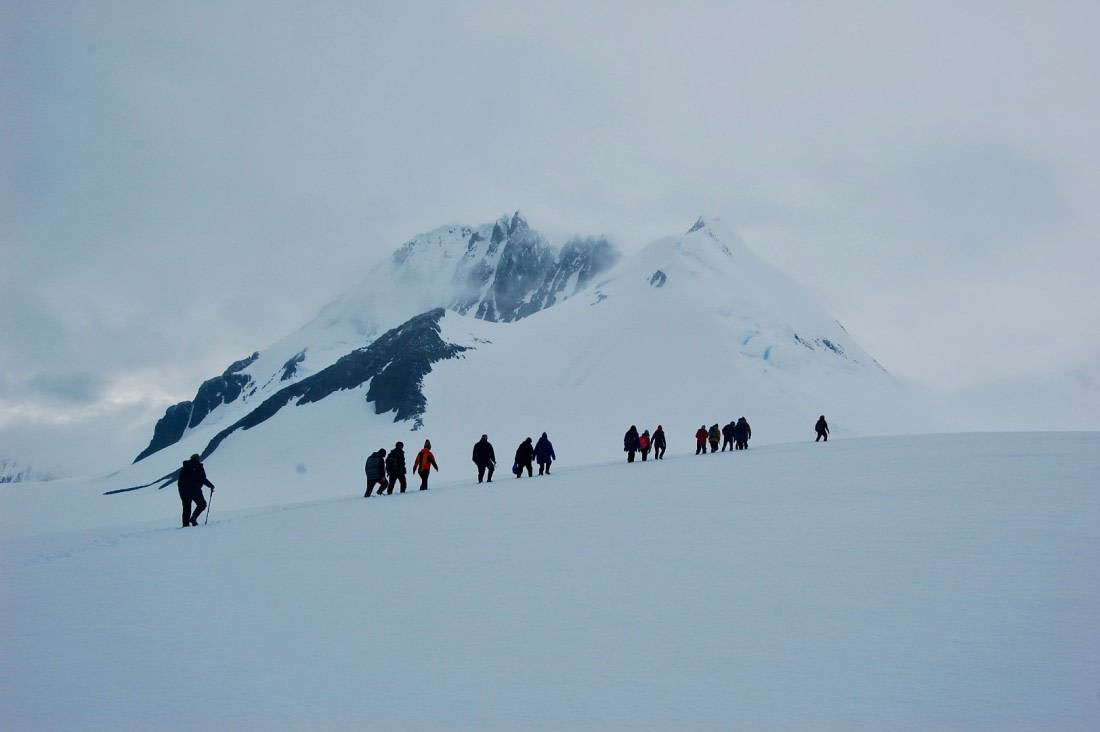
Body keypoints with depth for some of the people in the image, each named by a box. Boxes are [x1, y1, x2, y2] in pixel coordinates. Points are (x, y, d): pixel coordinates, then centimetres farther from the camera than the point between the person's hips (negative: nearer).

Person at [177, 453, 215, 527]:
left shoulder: (184, 468, 13)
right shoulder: (199, 467, -2)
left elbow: (180, 480, 11)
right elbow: (203, 479, -9)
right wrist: (211, 486, 3)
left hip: (184, 491, 5)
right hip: (195, 490, -5)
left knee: (186, 508, 10)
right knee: (202, 504, 10)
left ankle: (185, 525, 3)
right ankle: (193, 517, -11)